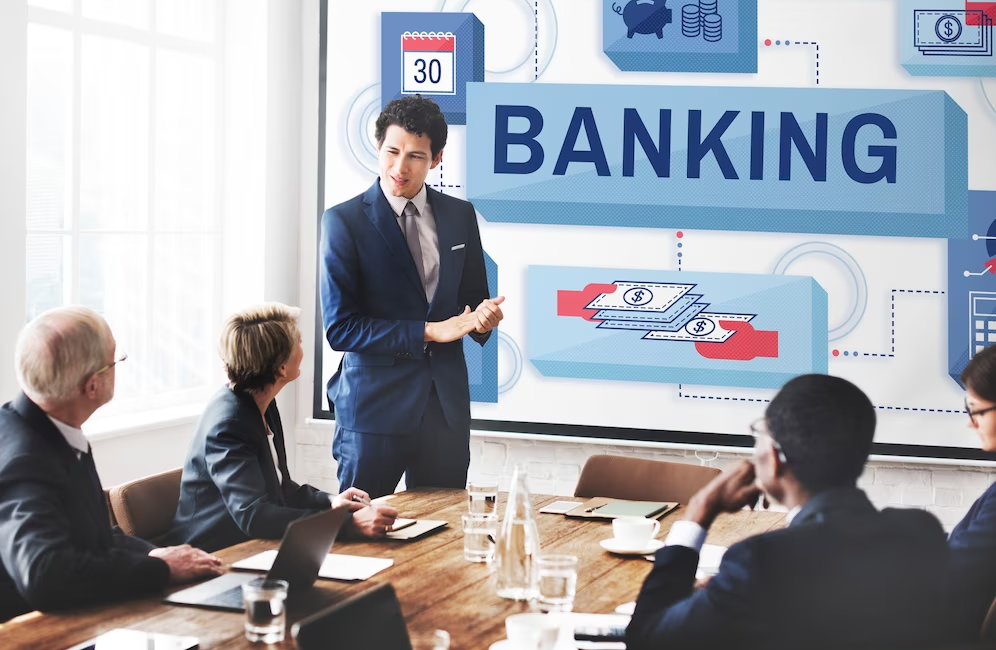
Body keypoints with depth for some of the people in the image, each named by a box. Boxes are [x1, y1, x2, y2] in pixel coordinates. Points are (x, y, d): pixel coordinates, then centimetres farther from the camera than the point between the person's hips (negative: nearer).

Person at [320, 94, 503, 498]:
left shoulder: (460, 216, 8)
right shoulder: (343, 221, -6)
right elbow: (339, 327, -11)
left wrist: (482, 318, -8)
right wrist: (429, 332, -16)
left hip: (447, 404, 4)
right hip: (375, 405, -4)